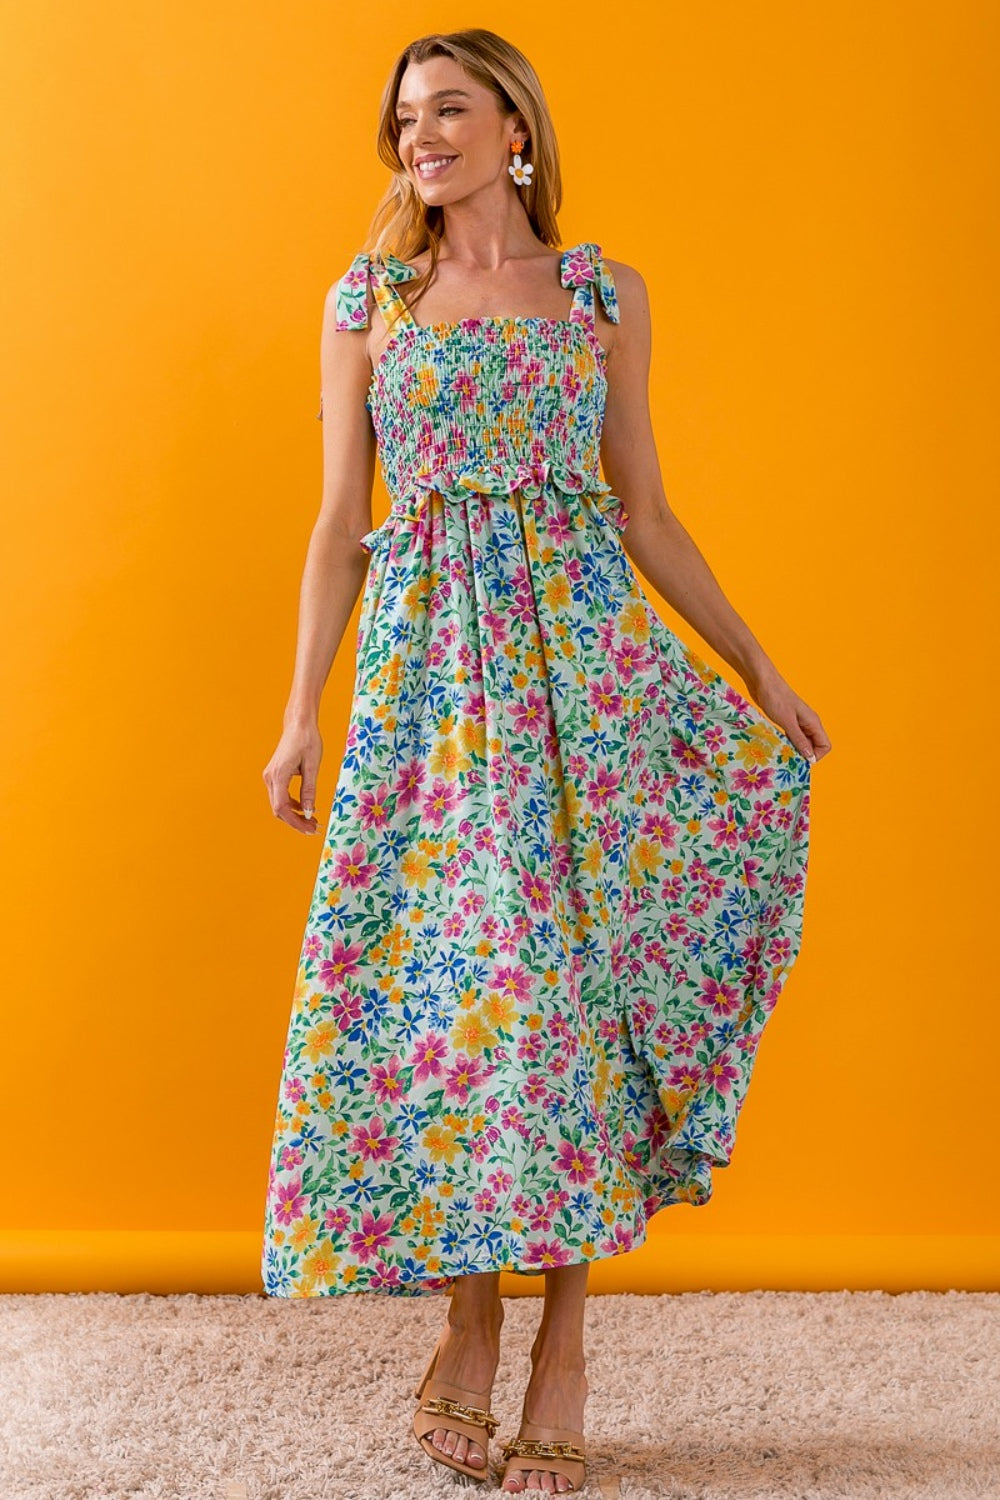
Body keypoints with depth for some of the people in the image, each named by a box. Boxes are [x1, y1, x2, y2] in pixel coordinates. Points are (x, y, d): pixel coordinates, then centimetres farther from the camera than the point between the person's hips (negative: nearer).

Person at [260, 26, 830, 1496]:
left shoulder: (602, 293, 8)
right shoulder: (365, 301, 10)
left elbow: (646, 513, 11)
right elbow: (340, 525, 8)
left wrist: (759, 671, 9)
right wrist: (302, 711, 1)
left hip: (589, 658, 0)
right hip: (429, 666, 1)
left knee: (570, 966, -4)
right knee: (450, 971, -2)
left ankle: (563, 1343, 5)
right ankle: (468, 1320, 12)